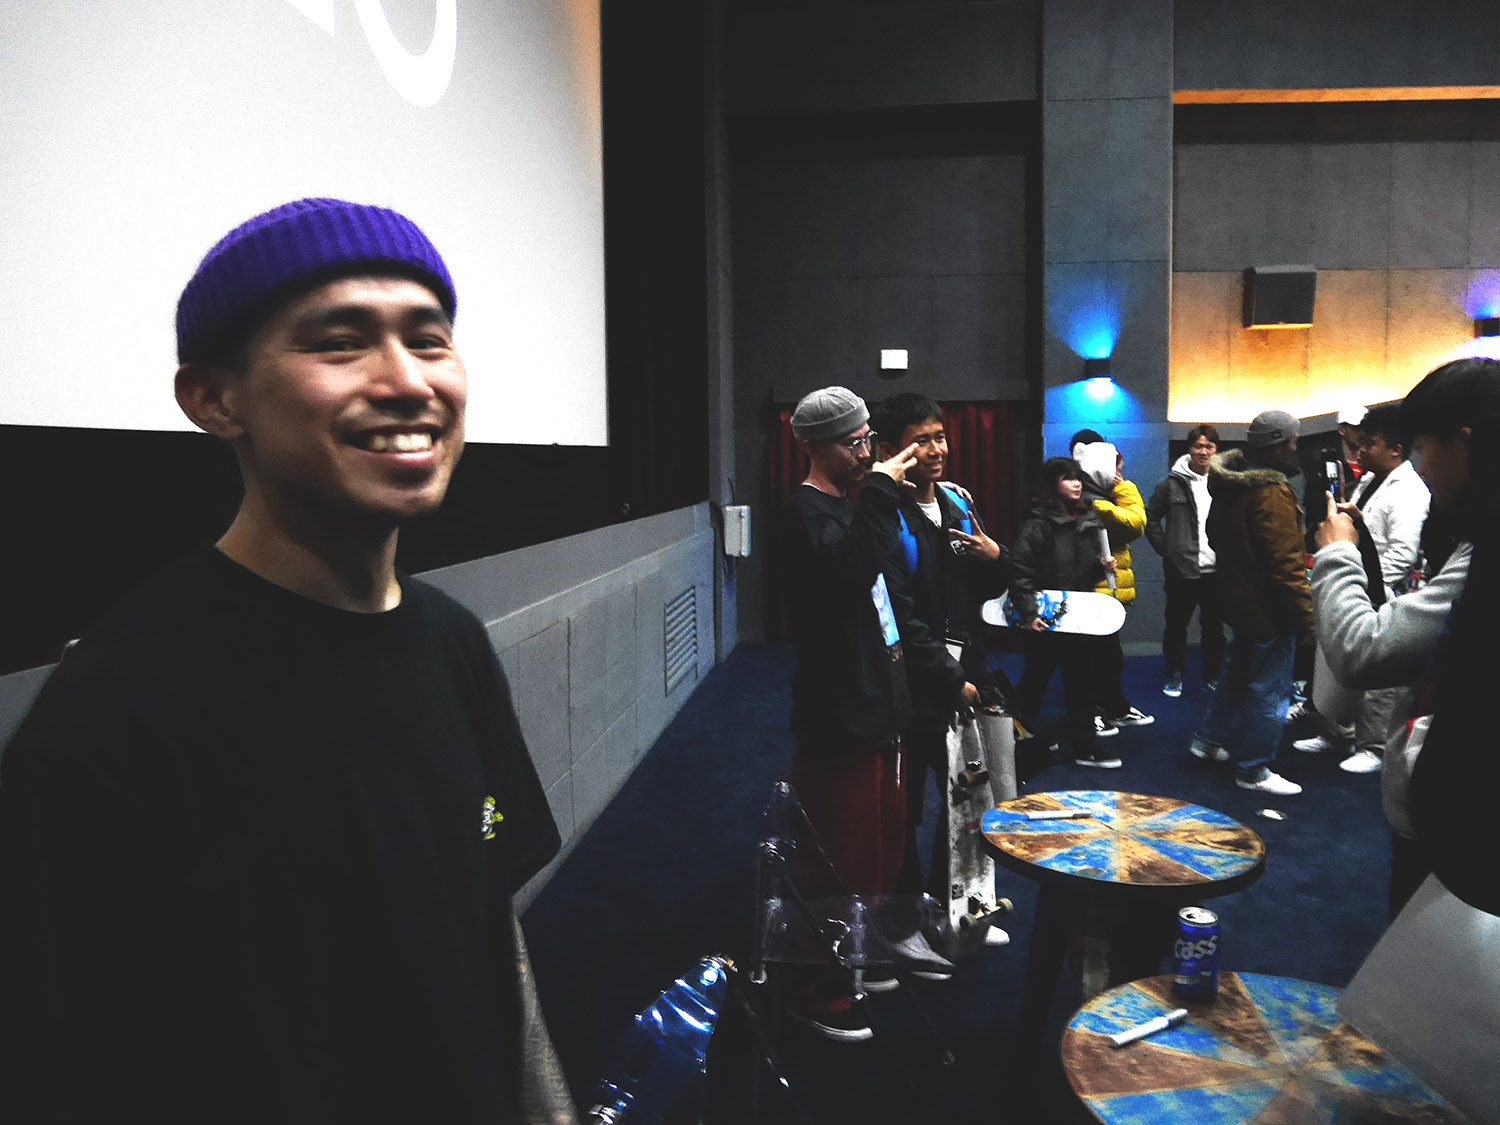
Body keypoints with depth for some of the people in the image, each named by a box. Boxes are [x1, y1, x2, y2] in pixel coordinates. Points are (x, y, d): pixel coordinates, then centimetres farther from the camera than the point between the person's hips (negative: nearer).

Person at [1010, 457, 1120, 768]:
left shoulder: (1089, 521, 10)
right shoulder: (1038, 524, -12)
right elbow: (1020, 572, -18)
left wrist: (1102, 565, 1)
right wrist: (1029, 613, -24)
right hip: (1046, 619, -6)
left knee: (1082, 682, 10)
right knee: (1035, 682, 6)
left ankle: (1085, 746, 20)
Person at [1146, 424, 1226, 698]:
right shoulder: (1173, 484, 0)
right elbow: (1151, 517, 7)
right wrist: (1165, 547, 0)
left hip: (1216, 570, 1)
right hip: (1181, 569, -1)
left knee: (1214, 626, 9)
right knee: (1176, 624, 9)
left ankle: (1212, 677, 22)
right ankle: (1174, 675, 22)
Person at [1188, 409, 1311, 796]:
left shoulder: (1229, 484, 6)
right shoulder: (1272, 493, -24)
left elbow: (1216, 536, 20)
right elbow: (1285, 564, -25)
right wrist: (1305, 617, -19)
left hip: (1239, 600, 10)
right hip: (1269, 609, -10)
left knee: (1238, 672, 25)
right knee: (1270, 690, 2)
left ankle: (1208, 740, 35)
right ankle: (1253, 770, 11)